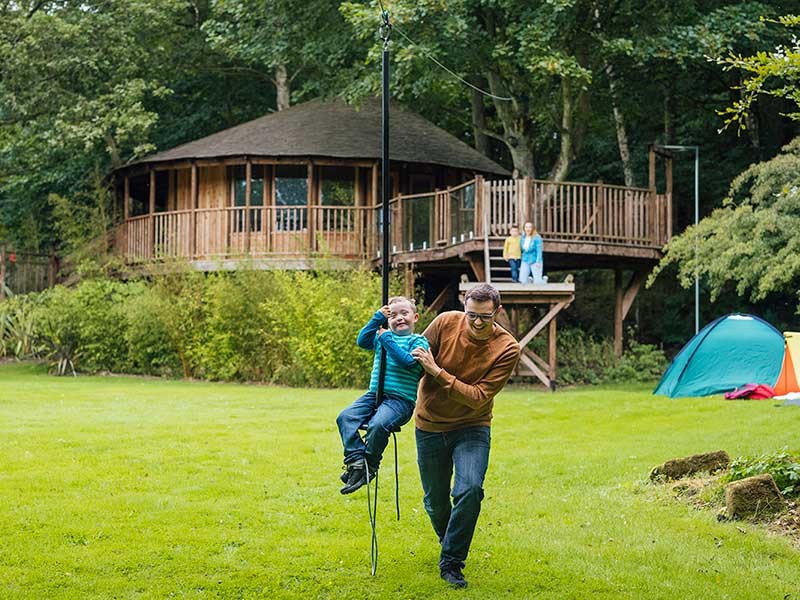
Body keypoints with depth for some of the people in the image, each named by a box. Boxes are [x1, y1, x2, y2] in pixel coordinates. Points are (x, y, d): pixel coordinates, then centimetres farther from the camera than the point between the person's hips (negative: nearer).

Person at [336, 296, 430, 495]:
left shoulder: (418, 341, 2)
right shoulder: (381, 338, 19)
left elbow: (408, 361, -15)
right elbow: (362, 341, 5)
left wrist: (387, 339, -10)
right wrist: (378, 318, 2)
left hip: (401, 399, -6)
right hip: (374, 394, 6)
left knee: (378, 425, -33)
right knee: (345, 417, -17)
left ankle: (369, 467, -14)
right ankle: (356, 461, -19)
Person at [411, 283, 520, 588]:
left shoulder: (507, 349, -19)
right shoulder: (446, 323, -14)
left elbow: (479, 398, -23)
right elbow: (416, 359, 1)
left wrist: (438, 372, -28)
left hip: (472, 427, -2)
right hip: (430, 426, 2)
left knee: (469, 490, -24)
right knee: (435, 500, 11)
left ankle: (451, 561, -6)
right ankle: (449, 545, 44)